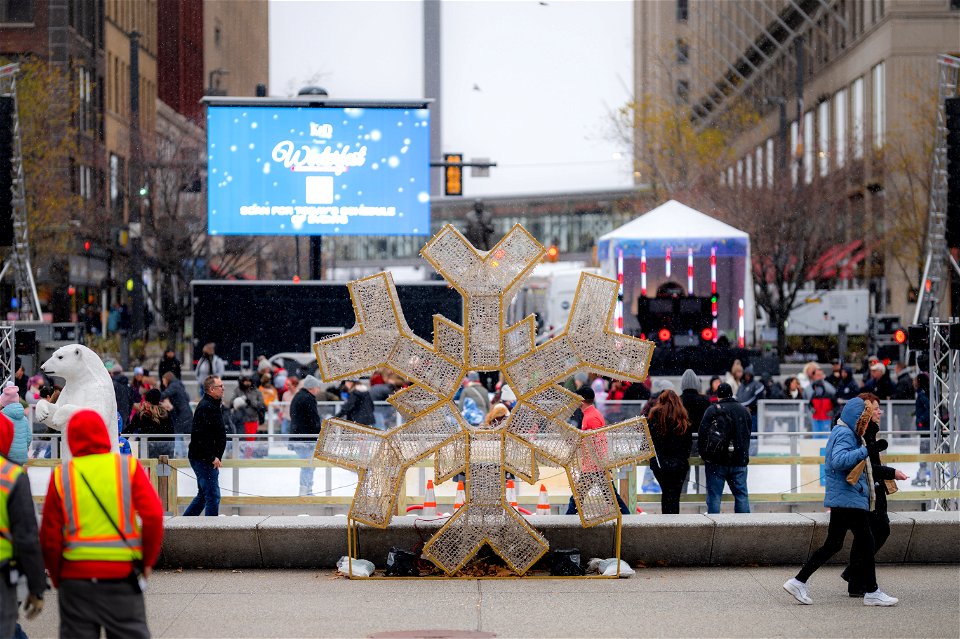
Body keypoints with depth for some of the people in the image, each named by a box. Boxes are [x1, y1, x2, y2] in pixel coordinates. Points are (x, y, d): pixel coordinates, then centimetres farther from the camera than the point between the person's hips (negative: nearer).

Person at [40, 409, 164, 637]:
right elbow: (154, 515, -9)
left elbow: (50, 536, 1)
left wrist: (58, 578, 13)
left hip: (76, 576, 1)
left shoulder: (61, 475, 2)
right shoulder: (128, 467, 0)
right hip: (122, 575, -1)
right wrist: (147, 562, 3)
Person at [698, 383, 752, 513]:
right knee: (741, 495, 8)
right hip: (739, 461, 4)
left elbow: (702, 434, -11)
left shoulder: (712, 410, -7)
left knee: (714, 495, 0)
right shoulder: (744, 411, 11)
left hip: (716, 460, -4)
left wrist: (703, 454, 1)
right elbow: (748, 435, 20)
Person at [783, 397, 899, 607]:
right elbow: (840, 460, -30)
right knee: (865, 541, -5)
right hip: (849, 499, -11)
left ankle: (799, 582, 10)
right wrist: (867, 450, -33)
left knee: (833, 544, 11)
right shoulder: (844, 435, -14)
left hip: (841, 500, 11)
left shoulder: (846, 433, 19)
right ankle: (872, 592, 0)